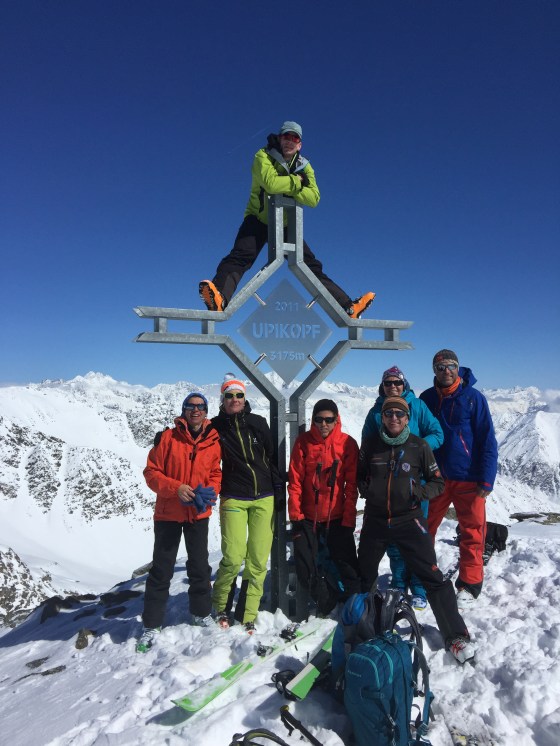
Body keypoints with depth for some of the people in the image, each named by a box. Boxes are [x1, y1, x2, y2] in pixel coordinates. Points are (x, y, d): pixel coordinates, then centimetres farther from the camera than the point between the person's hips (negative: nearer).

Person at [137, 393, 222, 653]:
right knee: (161, 569, 6)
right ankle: (151, 624, 21)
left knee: (200, 566, 15)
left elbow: (216, 474, 4)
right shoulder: (167, 438, -10)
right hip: (168, 513, -2)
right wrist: (175, 488, -23)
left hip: (199, 514, 2)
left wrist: (209, 492, -17)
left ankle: (201, 612, 35)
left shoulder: (213, 442, -3)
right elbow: (151, 472, -9)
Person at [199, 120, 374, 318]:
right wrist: (296, 181, -13)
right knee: (240, 256, -30)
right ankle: (219, 298, -48)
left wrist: (287, 188, -20)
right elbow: (271, 183, -26)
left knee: (313, 266, 2)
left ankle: (349, 307, 2)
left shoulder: (304, 166, 6)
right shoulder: (264, 156, -6)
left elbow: (313, 198, -9)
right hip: (258, 220, -4)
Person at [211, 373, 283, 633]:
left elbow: (272, 455, 11)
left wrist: (279, 485, 10)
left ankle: (248, 616, 18)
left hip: (264, 498, 2)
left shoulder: (258, 422, 5)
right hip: (233, 499, -2)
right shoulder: (216, 427, 1)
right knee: (233, 558, -7)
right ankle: (221, 606, 21)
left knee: (258, 560, 2)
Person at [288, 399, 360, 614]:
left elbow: (351, 485, -4)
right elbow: (295, 482, -3)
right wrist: (295, 516, -6)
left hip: (338, 518, -1)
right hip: (308, 518, 1)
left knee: (348, 567, 2)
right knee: (305, 569, 3)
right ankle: (328, 605, 25)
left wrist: (348, 519, -7)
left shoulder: (348, 443, -5)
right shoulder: (303, 442, -4)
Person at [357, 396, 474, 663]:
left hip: (408, 519, -2)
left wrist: (419, 493, -15)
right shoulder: (370, 443, -3)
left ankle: (456, 635, 10)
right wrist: (365, 489, -5)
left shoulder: (418, 446, -6)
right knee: (363, 575, 19)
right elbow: (359, 473, 13)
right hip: (375, 519, 2)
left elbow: (437, 481, 3)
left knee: (432, 578, -5)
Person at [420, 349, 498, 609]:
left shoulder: (473, 397, -6)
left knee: (472, 532, 5)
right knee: (423, 529, 9)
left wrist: (487, 479, -11)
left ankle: (469, 586, 22)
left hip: (468, 478, -3)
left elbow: (487, 440, -6)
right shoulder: (426, 398, 2)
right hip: (434, 477, 3)